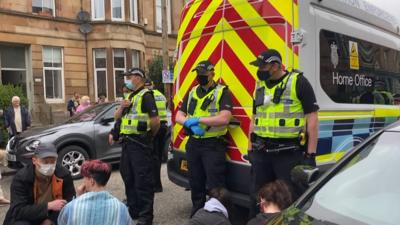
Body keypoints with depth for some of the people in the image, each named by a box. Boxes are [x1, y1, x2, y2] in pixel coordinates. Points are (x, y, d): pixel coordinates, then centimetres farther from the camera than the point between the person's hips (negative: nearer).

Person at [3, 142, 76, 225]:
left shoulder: (64, 174, -15)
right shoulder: (21, 178, -20)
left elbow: (71, 202, -8)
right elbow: (18, 211, -25)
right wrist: (48, 206, -34)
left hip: (53, 218, 2)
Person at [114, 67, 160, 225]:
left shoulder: (145, 95, -10)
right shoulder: (129, 97, 19)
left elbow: (156, 120, -18)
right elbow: (117, 117, 18)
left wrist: (150, 136, -1)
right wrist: (122, 107, -3)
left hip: (140, 142, -10)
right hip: (127, 141, 10)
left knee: (143, 180, -4)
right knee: (128, 178, 16)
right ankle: (133, 210, 30)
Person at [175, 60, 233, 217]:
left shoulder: (222, 92, -7)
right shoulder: (191, 93, 12)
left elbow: (224, 119, -21)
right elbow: (179, 116, 10)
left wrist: (197, 119, -18)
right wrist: (191, 124, -12)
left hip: (213, 145, -6)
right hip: (193, 144, 6)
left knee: (215, 186, -2)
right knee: (195, 183, 18)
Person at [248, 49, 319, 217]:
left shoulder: (298, 82, -6)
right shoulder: (260, 86, 12)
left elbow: (312, 118, -9)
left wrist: (311, 154, -12)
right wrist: (250, 149, 15)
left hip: (289, 153, -6)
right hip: (261, 152, 6)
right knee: (257, 196, 16)